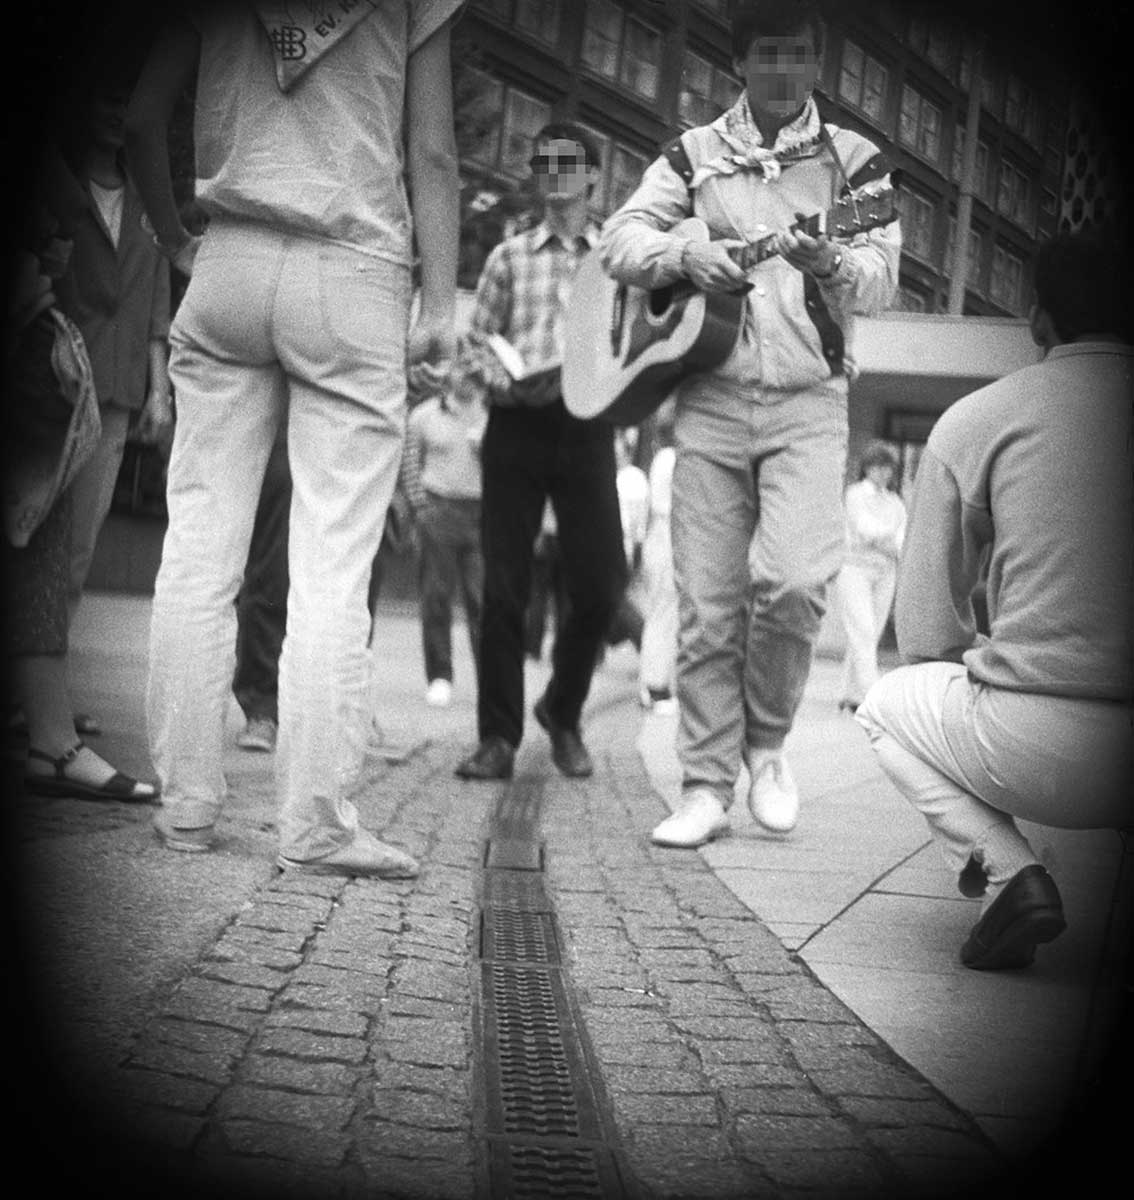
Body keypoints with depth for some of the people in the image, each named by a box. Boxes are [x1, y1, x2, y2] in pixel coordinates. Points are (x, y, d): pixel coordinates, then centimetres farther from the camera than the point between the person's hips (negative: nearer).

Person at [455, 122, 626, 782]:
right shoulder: (510, 255, 11)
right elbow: (480, 334, 12)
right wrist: (505, 379, -6)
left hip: (587, 426, 0)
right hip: (516, 424, 0)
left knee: (600, 585, -5)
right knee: (505, 586, -3)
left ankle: (563, 713, 18)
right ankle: (499, 737, 5)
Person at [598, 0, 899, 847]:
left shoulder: (852, 160, 7)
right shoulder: (694, 156, 11)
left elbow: (881, 279, -4)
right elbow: (620, 241, 3)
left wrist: (831, 265, -25)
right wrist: (687, 252, -16)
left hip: (809, 403, -1)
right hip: (710, 401, 2)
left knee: (797, 579, -19)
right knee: (707, 606, 0)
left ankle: (767, 742, 5)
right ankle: (706, 788, 8)